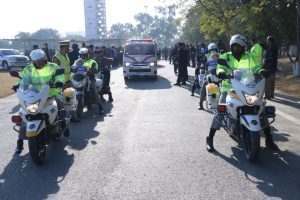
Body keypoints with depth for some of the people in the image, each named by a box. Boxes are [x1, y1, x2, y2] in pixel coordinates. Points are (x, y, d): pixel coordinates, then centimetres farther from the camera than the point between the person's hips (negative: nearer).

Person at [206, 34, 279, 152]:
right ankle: (210, 138, -9)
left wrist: (261, 71, -19)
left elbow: (255, 67, 5)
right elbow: (220, 67, -7)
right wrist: (221, 72, -31)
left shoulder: (248, 57, 13)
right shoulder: (225, 57, 7)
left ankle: (268, 138, 12)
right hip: (229, 88, -3)